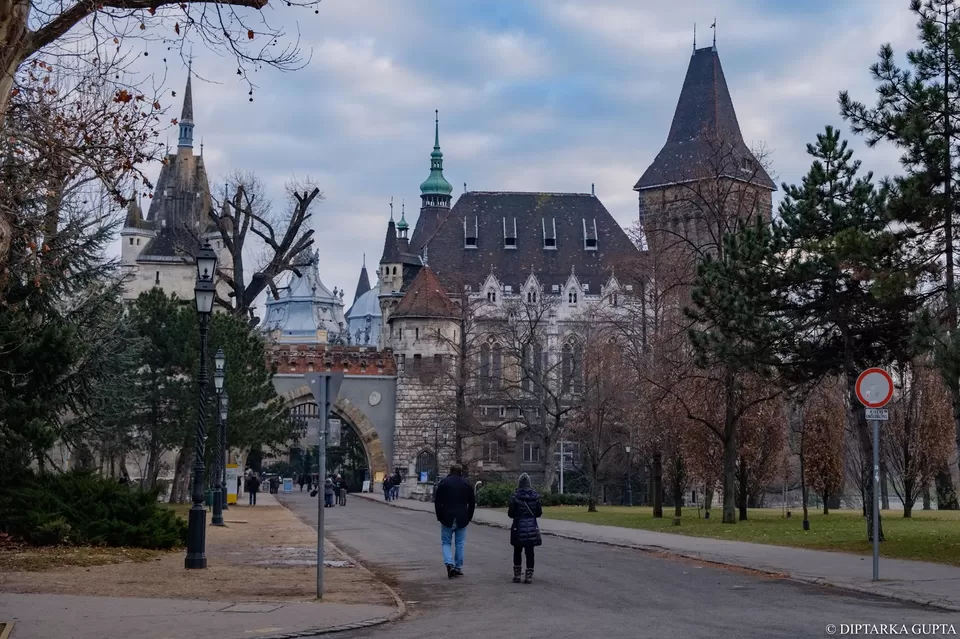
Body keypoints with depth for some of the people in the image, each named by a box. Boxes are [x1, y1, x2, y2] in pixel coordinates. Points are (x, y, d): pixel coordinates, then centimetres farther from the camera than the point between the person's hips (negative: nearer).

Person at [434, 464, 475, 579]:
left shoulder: (443, 483, -2)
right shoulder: (467, 484, 5)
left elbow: (437, 502, -4)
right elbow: (472, 503, 6)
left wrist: (439, 517, 5)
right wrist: (469, 517, 12)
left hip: (447, 518, -2)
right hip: (462, 519, 2)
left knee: (446, 542, 7)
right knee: (460, 544, 10)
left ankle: (449, 564, -14)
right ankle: (458, 568, 11)